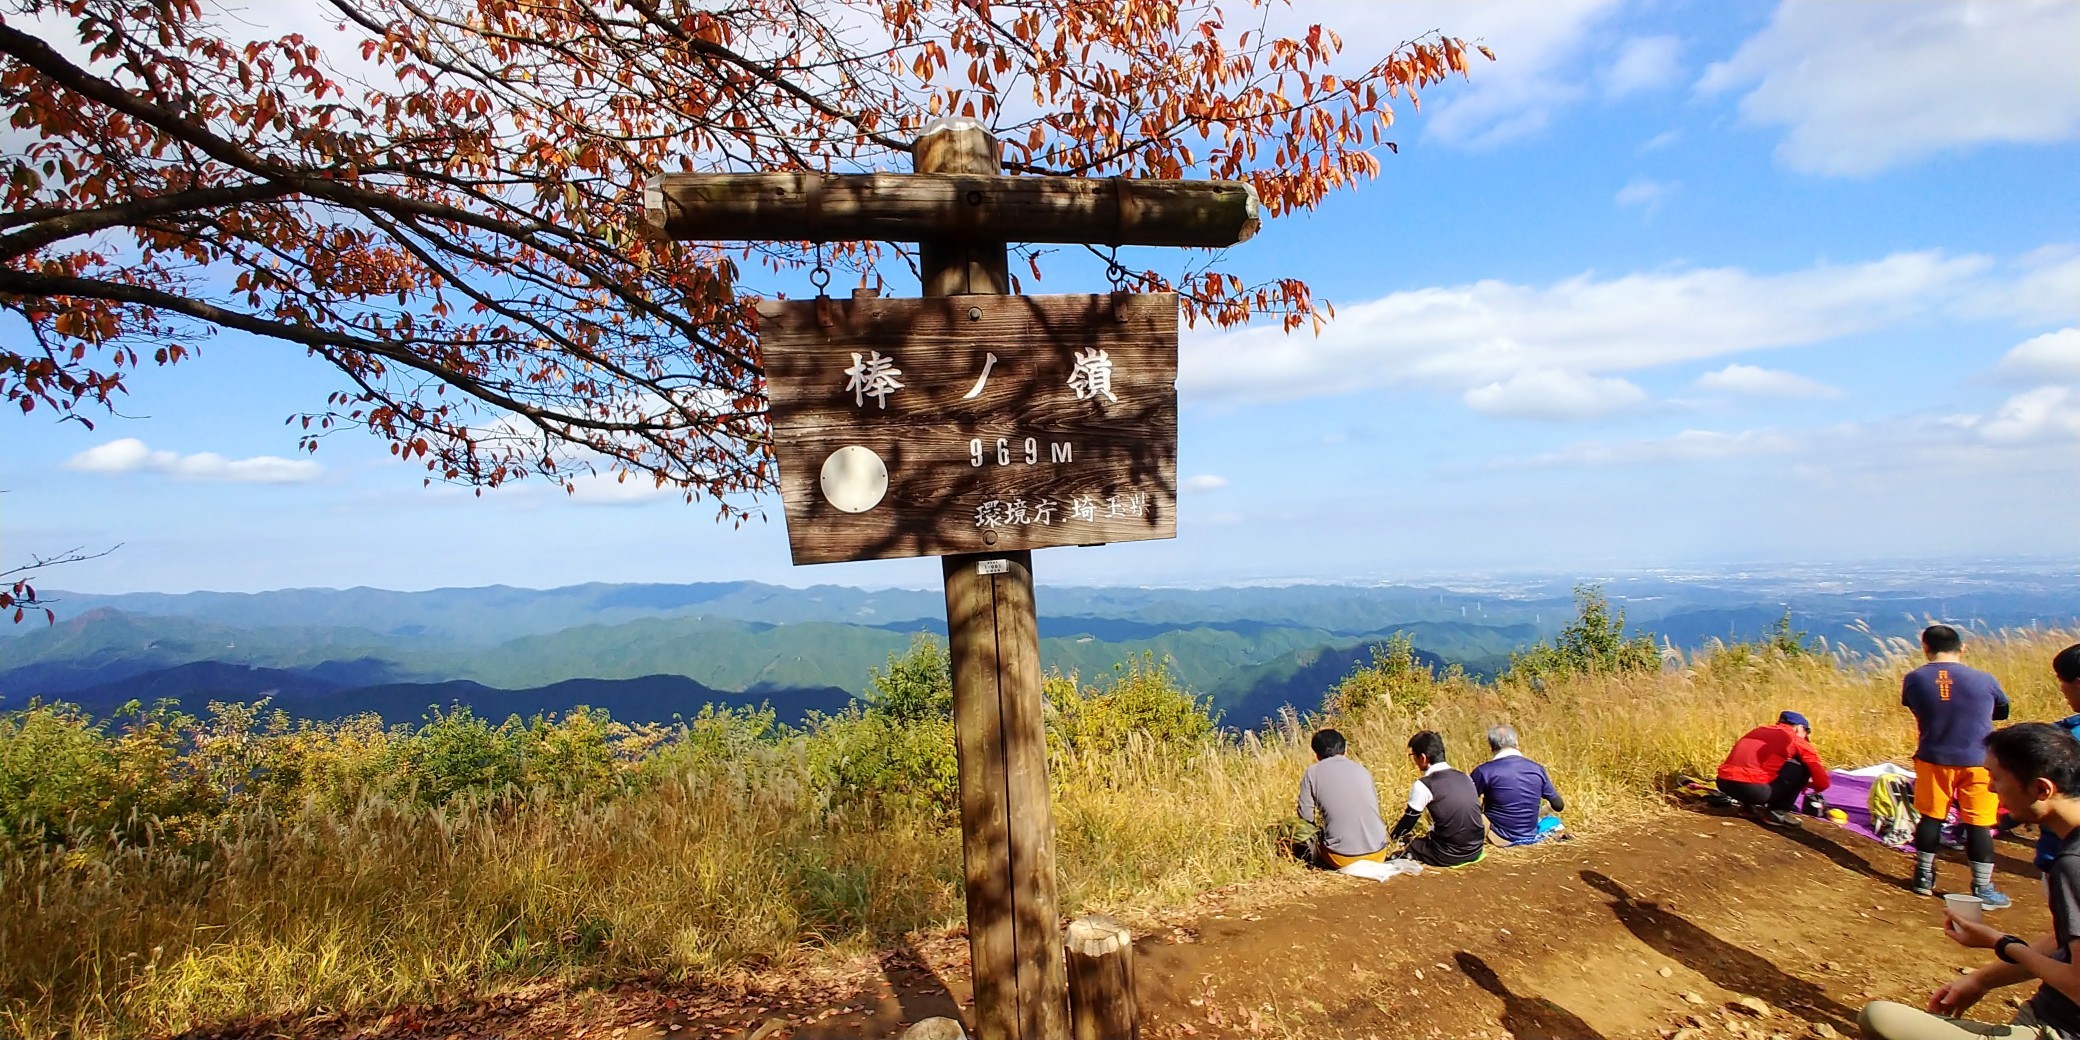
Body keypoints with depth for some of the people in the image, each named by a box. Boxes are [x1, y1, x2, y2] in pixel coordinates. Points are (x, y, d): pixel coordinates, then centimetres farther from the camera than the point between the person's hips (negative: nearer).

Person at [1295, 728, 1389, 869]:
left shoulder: (1313, 772, 0)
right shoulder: (1361, 769, 9)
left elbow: (1306, 816, 0)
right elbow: (1376, 808, 18)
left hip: (1342, 858, -3)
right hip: (1377, 854, 3)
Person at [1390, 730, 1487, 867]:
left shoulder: (1423, 785, -13)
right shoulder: (1465, 777, 6)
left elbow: (1408, 822, -2)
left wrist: (1392, 836, 19)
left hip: (1448, 856, -6)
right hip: (1476, 850, 6)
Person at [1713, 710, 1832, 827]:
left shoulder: (1759, 730, 26)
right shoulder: (1798, 740, 10)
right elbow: (1823, 783, 11)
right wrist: (1805, 784, 33)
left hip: (1723, 783, 7)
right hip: (1752, 787, -7)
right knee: (1802, 767, 13)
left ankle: (1747, 802, 20)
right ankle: (1777, 813, 10)